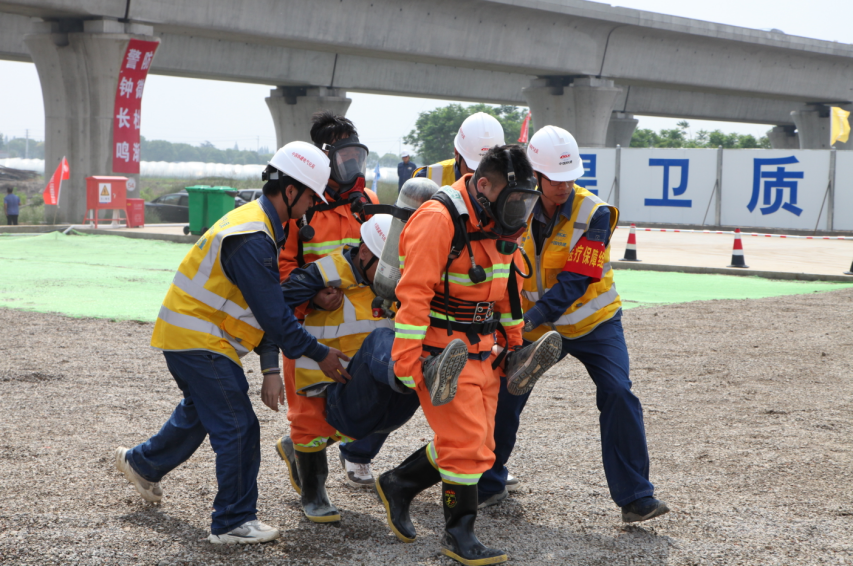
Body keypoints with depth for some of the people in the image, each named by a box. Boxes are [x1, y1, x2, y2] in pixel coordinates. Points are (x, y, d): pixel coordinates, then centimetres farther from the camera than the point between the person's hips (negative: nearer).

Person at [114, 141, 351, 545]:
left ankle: (142, 464, 48)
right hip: (200, 342, -11)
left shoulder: (255, 221, 9)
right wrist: (319, 354, -15)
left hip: (188, 335, 11)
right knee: (238, 428, -6)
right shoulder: (252, 240, -25)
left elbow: (268, 300, 15)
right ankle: (233, 522, 3)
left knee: (199, 413, 28)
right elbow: (273, 314, -23)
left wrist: (270, 358, 10)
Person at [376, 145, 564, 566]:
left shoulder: (501, 221, 5)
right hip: (441, 351, -9)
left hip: (482, 349, 9)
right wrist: (406, 359, -25)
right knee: (467, 443, -8)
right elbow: (414, 293, -24)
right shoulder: (439, 219, -22)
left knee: (476, 444, 12)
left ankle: (398, 485, 29)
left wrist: (513, 341, 21)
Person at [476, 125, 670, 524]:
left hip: (593, 322, -3)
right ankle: (487, 484, 22)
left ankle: (634, 498, -10)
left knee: (617, 394, -17)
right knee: (504, 396, 0)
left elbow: (575, 280, -26)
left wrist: (534, 316, -37)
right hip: (536, 324, 3)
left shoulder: (594, 214, -20)